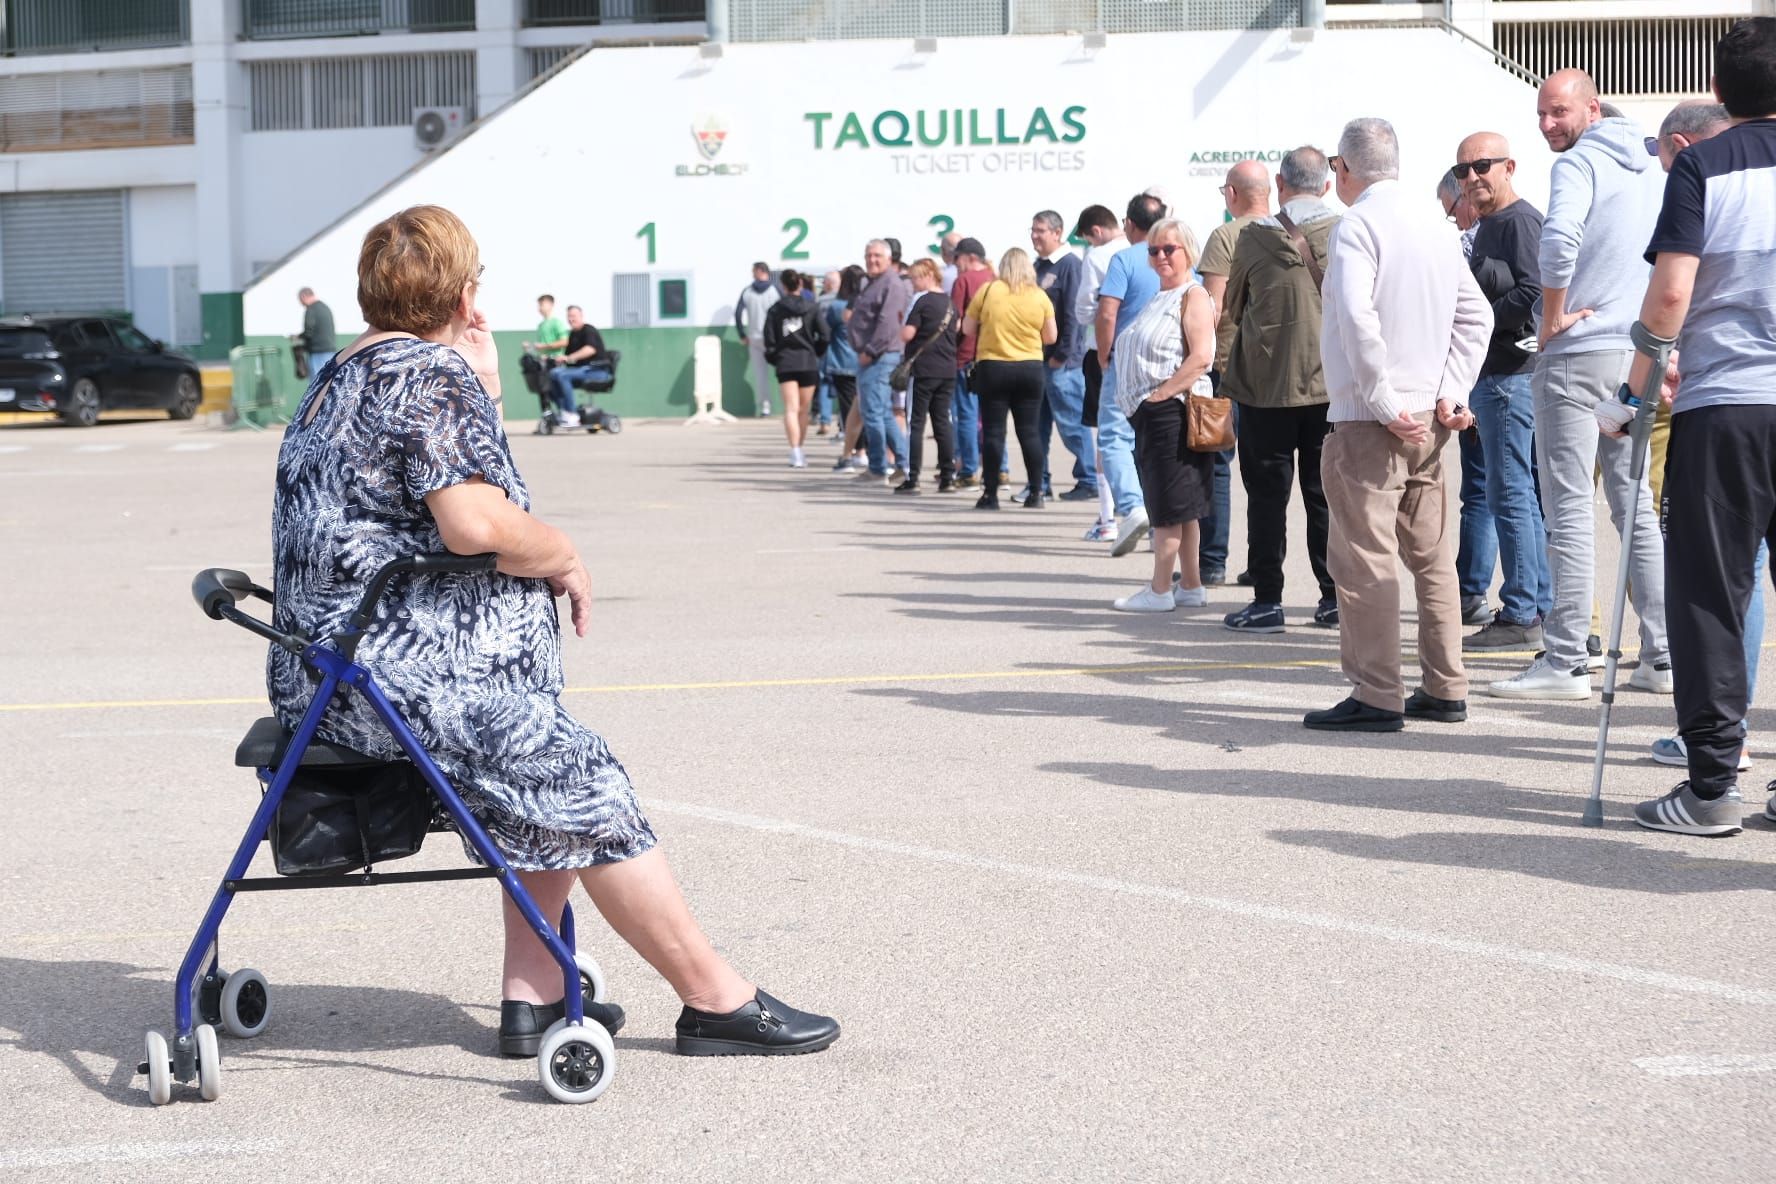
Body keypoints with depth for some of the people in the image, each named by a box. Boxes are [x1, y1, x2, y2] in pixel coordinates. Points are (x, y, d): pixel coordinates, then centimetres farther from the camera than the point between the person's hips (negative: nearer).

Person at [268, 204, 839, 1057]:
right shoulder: (431, 373, -12)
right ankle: (718, 1002, -5)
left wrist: (485, 389, 18)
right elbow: (477, 523, -25)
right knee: (585, 787, -9)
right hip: (407, 678, -11)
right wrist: (566, 559, -6)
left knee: (553, 784, 16)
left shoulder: (345, 375, 21)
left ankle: (533, 997, 9)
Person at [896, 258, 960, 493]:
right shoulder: (950, 302, 10)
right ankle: (948, 477, 8)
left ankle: (912, 479, -5)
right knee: (942, 421, 10)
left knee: (916, 423, -3)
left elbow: (907, 334, -14)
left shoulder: (922, 301, -10)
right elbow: (958, 327, 22)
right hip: (948, 368, 6)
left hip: (923, 369, -6)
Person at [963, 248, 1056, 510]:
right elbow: (1051, 337, 5)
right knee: (1029, 431, 7)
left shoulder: (988, 291, -4)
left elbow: (967, 328, 2)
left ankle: (991, 494, 1)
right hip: (1031, 368, 2)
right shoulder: (1040, 296, 0)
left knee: (993, 432, 1)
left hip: (992, 368, -2)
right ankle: (1035, 493, 6)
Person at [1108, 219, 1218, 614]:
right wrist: (1139, 403, 13)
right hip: (1149, 414, 10)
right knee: (1179, 506, 12)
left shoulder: (1193, 296, -9)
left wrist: (1160, 393, -19)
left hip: (1172, 410, -10)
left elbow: (1201, 357, -20)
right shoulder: (1159, 299, 20)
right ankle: (1191, 586, 16)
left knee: (1169, 505, -5)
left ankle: (1160, 590, -2)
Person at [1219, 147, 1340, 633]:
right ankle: (1334, 597, 11)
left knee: (1267, 493, 4)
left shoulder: (1255, 236, -7)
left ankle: (1267, 601, 4)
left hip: (1267, 381, -2)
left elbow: (1233, 309, 6)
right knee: (1326, 492, 9)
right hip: (1331, 381, 2)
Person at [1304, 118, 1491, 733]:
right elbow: (1476, 315, 12)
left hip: (1370, 422, -8)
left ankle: (1377, 697, -5)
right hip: (1428, 420, 8)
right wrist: (1450, 393, 6)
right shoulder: (1435, 225, 13)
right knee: (1430, 554, 13)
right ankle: (1445, 689, 18)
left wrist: (1384, 404, -19)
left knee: (1364, 556, -5)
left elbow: (1357, 318, -25)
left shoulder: (1356, 225, -11)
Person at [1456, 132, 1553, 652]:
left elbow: (1532, 293, -21)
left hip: (1510, 374, -11)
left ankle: (1520, 616, -7)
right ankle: (1541, 606, 17)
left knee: (1510, 495, -9)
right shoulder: (1488, 226, 20)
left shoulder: (1520, 220, -11)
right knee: (1524, 497, 12)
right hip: (1493, 375, 11)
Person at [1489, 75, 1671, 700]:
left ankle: (1566, 661, -7)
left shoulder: (1579, 162, -9)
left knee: (1570, 510, -7)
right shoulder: (1653, 168, 15)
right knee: (1636, 508, 11)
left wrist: (1554, 316, -14)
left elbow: (1559, 240, -27)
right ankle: (1662, 657, 13)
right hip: (1635, 356, 8)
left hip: (1576, 353, -8)